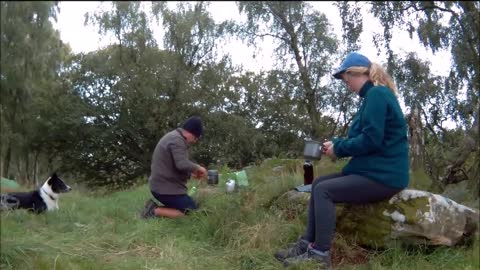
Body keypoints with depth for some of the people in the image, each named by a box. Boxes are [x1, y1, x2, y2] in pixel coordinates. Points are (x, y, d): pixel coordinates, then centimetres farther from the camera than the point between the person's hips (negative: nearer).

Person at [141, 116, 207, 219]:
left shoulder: (173, 137, 16)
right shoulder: (177, 139, -17)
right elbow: (182, 165, -29)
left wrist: (191, 173, 14)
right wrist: (197, 167, -12)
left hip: (159, 186, 10)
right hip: (167, 189, -10)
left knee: (191, 206, 17)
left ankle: (154, 207, 8)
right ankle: (155, 211, -9)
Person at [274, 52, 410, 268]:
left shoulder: (377, 94, -15)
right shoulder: (374, 95, 18)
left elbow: (371, 140, -23)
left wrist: (338, 148, -9)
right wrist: (336, 144, 6)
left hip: (383, 175, -10)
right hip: (373, 170, 10)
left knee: (324, 191, -15)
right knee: (318, 184, 5)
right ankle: (307, 243, 4)